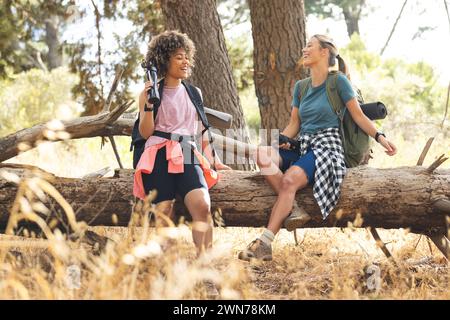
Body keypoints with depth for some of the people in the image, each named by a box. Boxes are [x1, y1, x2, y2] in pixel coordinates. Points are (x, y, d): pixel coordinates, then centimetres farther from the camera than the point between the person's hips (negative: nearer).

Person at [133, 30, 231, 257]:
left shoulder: (194, 93, 21)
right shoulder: (151, 92, 11)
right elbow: (146, 133, 4)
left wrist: (214, 160, 21)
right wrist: (148, 105, -10)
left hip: (188, 156, 2)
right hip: (159, 157, -2)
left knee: (202, 206, -24)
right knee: (163, 215, -15)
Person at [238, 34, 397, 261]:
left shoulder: (338, 81, 0)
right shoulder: (301, 87, 18)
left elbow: (358, 115, 0)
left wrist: (379, 137, -14)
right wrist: (280, 140, 1)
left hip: (327, 146, -6)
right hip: (302, 146, 6)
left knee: (290, 180, -32)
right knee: (263, 155, -24)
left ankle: (264, 244, -35)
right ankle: (294, 208, -29)